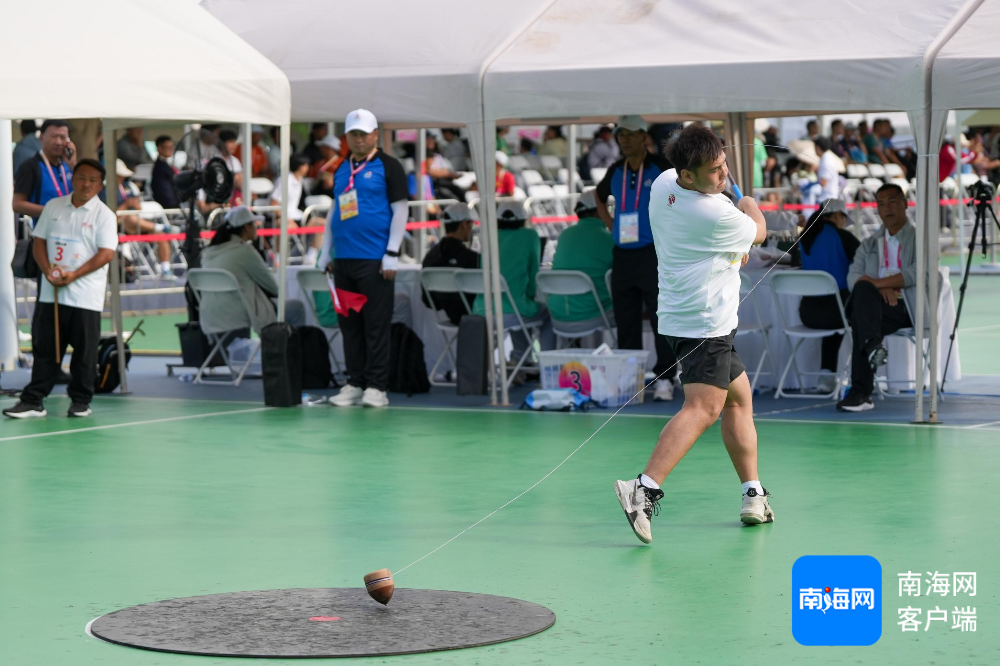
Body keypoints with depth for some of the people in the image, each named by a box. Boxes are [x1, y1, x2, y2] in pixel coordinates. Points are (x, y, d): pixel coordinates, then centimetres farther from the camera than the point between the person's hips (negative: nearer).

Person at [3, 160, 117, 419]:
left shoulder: (104, 215, -2)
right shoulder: (53, 207, 10)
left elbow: (106, 253, -10)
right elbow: (39, 242, 11)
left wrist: (73, 275, -19)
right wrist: (47, 270, -8)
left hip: (86, 297, -3)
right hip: (50, 294, 3)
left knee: (84, 350, 2)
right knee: (44, 347, 5)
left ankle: (81, 401, 14)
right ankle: (33, 401, 7)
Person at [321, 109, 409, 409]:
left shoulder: (387, 166, -1)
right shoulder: (342, 169, 16)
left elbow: (400, 210, -5)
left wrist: (392, 254, -11)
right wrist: (326, 253, 16)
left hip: (374, 260, -6)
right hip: (343, 259, 6)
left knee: (376, 325, -4)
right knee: (350, 325, 8)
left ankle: (377, 387, -1)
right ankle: (355, 384, 14)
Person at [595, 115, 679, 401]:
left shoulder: (660, 168, -4)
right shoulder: (616, 171, 12)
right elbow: (600, 196, 31)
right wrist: (608, 221, 15)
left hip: (654, 253, -5)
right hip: (622, 254, 6)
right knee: (626, 320, 9)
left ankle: (664, 378, -4)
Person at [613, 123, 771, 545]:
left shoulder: (663, 183, 2)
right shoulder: (718, 216, -22)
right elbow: (758, 232, 2)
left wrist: (736, 247, 16)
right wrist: (750, 207, 24)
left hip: (681, 315, 10)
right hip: (705, 323, -10)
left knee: (739, 397, 20)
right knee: (703, 407, -21)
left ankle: (753, 495, 25)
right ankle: (646, 488, -35)